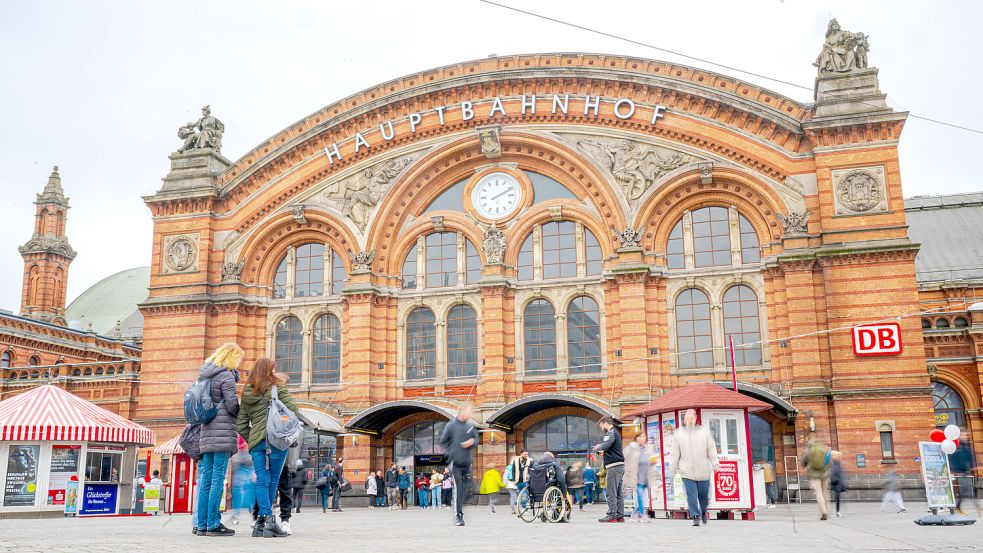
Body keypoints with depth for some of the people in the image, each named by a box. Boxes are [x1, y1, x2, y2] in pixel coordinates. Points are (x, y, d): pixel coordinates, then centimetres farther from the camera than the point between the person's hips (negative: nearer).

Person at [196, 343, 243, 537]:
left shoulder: (205, 375, 18)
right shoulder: (226, 376, -7)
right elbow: (232, 405, -11)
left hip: (207, 433, 8)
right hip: (223, 432, -8)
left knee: (206, 479, 8)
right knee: (218, 479, -7)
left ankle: (202, 524, 9)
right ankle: (213, 524, -7)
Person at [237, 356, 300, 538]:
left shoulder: (246, 394, 15)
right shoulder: (278, 388, 1)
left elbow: (240, 425, 14)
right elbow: (293, 410, -6)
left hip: (255, 442, 4)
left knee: (262, 481, 2)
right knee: (272, 481, 3)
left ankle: (265, 519, -9)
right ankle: (266, 520, 4)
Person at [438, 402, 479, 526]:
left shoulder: (471, 426, 4)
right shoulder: (451, 425, -6)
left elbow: (476, 439, 15)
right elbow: (443, 441, 1)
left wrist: (472, 442, -7)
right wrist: (451, 452, -7)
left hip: (467, 463, 4)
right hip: (456, 463, -4)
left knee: (464, 489, 9)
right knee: (458, 489, -9)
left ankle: (460, 512, 24)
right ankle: (458, 516, -5)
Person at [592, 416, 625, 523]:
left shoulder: (611, 432, -8)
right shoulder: (616, 432, 23)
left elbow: (605, 445, -20)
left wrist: (597, 447, -1)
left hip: (614, 466, -10)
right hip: (619, 465, 10)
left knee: (611, 492, -8)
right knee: (619, 492, 8)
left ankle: (612, 515, -8)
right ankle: (620, 515, 8)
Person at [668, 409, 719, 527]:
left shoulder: (704, 432, 5)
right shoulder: (679, 434, 4)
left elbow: (711, 449, 3)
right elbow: (675, 454, 7)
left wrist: (715, 464, -8)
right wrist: (672, 471, 7)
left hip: (703, 471, 1)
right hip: (687, 472, -1)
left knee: (704, 495, 8)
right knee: (691, 496, -6)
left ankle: (703, 512, 35)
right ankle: (695, 517, 3)